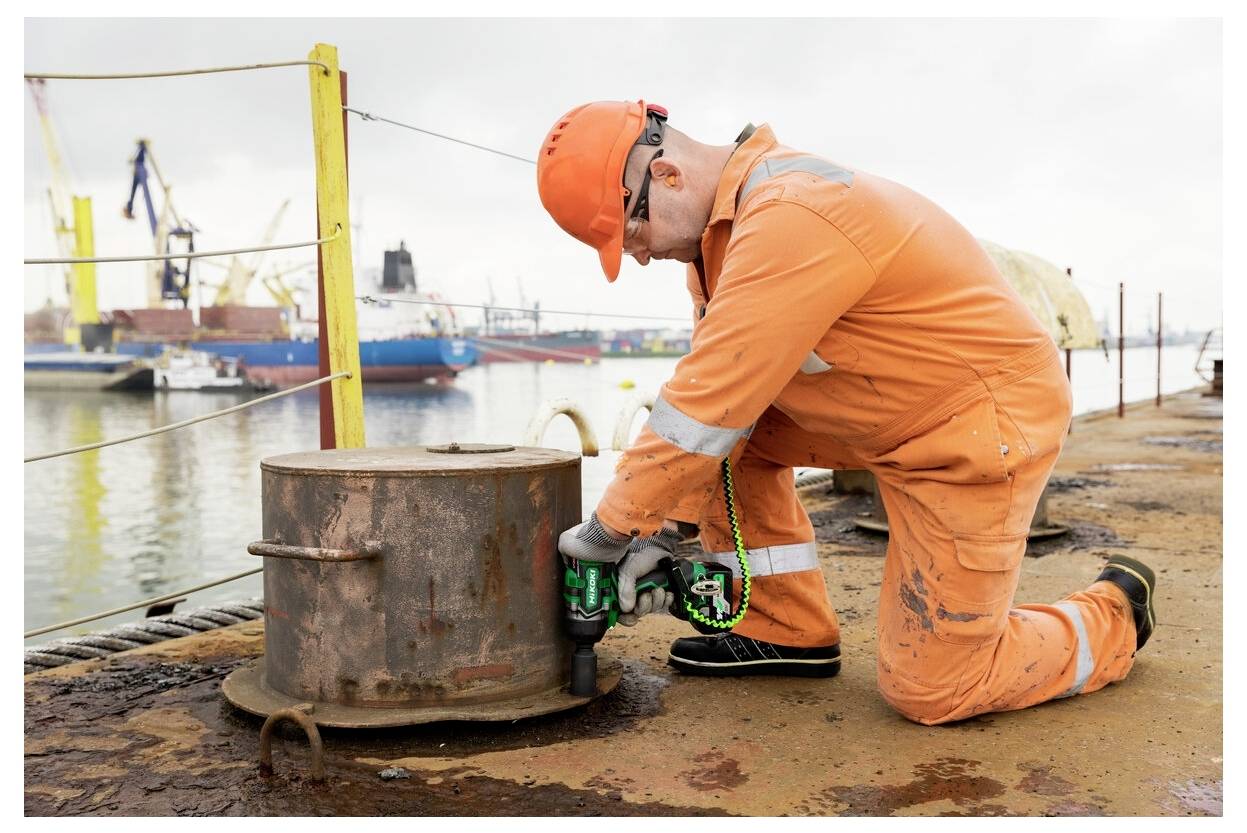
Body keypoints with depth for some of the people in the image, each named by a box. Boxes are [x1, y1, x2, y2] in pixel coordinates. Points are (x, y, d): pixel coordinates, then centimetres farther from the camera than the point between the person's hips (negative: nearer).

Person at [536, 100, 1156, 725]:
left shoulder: (787, 220, -30)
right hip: (892, 412, 9)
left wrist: (612, 529, -19)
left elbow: (706, 411, -29)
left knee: (929, 691, -4)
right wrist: (665, 529, -4)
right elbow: (710, 389, 3)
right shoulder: (722, 223, 2)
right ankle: (786, 631, 11)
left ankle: (1114, 615, 20)